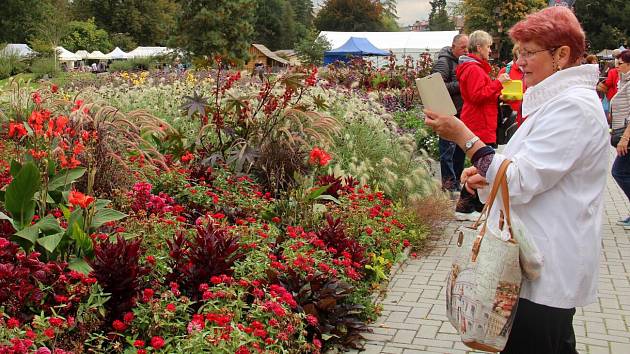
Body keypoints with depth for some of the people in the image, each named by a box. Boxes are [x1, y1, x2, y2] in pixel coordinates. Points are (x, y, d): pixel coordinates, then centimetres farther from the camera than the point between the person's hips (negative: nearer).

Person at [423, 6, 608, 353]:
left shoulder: (573, 107, -20)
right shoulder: (556, 100, 14)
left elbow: (521, 182, -25)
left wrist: (464, 137, -21)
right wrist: (484, 175, 3)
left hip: (546, 273, -10)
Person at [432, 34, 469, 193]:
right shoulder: (444, 62, -11)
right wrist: (459, 85, -21)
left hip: (462, 112, 9)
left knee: (461, 147, 13)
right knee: (448, 147, -5)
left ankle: (457, 181, 24)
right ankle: (448, 183, 2)